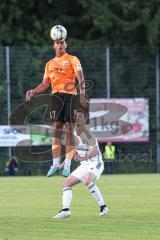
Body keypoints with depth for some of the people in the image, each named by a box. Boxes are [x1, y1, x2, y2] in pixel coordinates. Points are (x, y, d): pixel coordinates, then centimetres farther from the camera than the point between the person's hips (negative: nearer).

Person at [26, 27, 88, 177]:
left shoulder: (72, 60, 7)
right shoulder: (50, 64, 20)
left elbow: (80, 78, -4)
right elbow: (45, 84, 20)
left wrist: (82, 94, -18)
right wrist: (33, 92, 2)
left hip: (70, 95, -3)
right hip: (56, 96, 4)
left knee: (69, 129, -6)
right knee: (56, 128, -3)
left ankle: (67, 165, -6)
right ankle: (55, 163, -2)